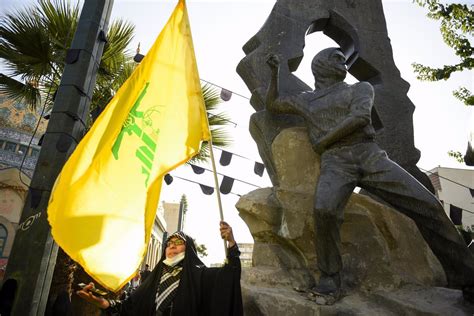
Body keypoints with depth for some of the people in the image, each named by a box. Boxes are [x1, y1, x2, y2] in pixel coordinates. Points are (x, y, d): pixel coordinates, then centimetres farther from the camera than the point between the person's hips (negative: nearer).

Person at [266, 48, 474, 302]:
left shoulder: (361, 88, 18)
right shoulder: (306, 100, 25)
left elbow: (360, 117, -2)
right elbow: (272, 105, 29)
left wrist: (322, 142, -3)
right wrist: (275, 71, 22)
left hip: (371, 157, 1)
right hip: (335, 164, -1)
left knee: (426, 205, -14)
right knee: (324, 210, -34)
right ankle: (330, 279, -17)